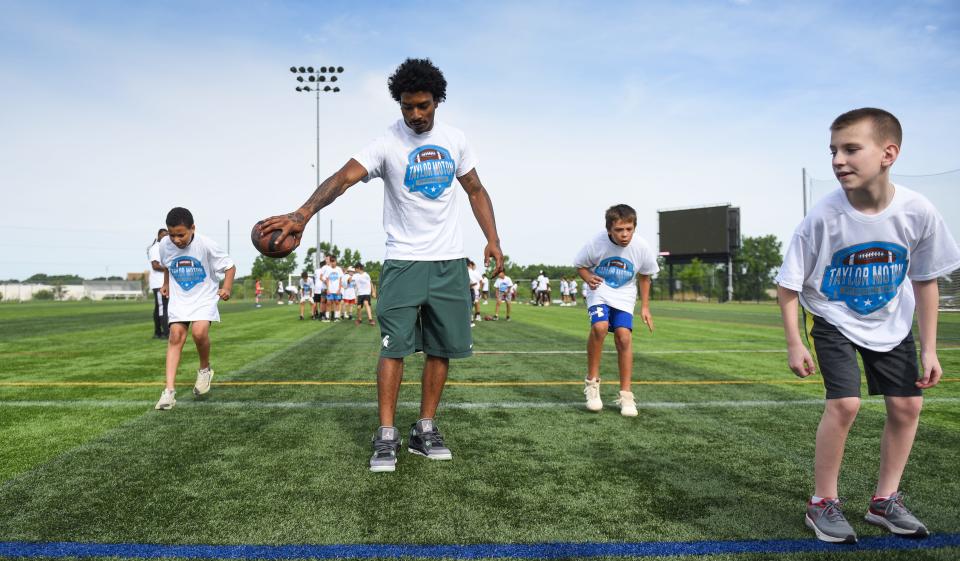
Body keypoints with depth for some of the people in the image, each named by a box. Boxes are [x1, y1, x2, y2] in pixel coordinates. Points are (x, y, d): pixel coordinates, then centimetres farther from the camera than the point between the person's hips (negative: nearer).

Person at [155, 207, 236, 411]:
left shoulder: (206, 245, -18)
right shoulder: (165, 245, -6)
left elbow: (230, 266, -9)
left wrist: (226, 288, -21)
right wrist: (166, 284, 17)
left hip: (204, 298, -3)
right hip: (179, 299, 3)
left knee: (199, 332, -25)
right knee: (176, 336, -11)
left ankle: (205, 369, 5)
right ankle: (169, 391, -12)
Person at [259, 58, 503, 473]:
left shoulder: (454, 140, 5)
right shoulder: (387, 144, -9)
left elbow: (475, 191, 15)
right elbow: (343, 178, -24)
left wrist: (492, 239, 5)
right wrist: (302, 214, -41)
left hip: (450, 262, 4)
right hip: (403, 262, -4)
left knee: (441, 348, 6)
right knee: (394, 347, -7)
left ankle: (425, 430, 18)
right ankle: (386, 436, 3)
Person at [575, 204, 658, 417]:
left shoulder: (642, 247, -15)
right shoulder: (597, 243, -21)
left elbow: (644, 276, 4)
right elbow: (580, 266, -2)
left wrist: (645, 307, 2)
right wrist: (589, 278, -25)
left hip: (624, 297, 2)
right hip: (600, 293, -2)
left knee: (624, 336, -16)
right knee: (599, 327, -29)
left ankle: (625, 395, -1)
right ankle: (592, 381, -9)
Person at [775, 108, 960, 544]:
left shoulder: (918, 213, -19)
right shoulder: (822, 218, -27)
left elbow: (925, 281, -5)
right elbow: (788, 285, -16)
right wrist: (794, 344, -19)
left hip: (891, 324, 4)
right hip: (835, 320, -4)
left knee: (907, 404, 5)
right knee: (844, 404, -17)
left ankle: (885, 501, 23)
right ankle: (823, 504, 1)